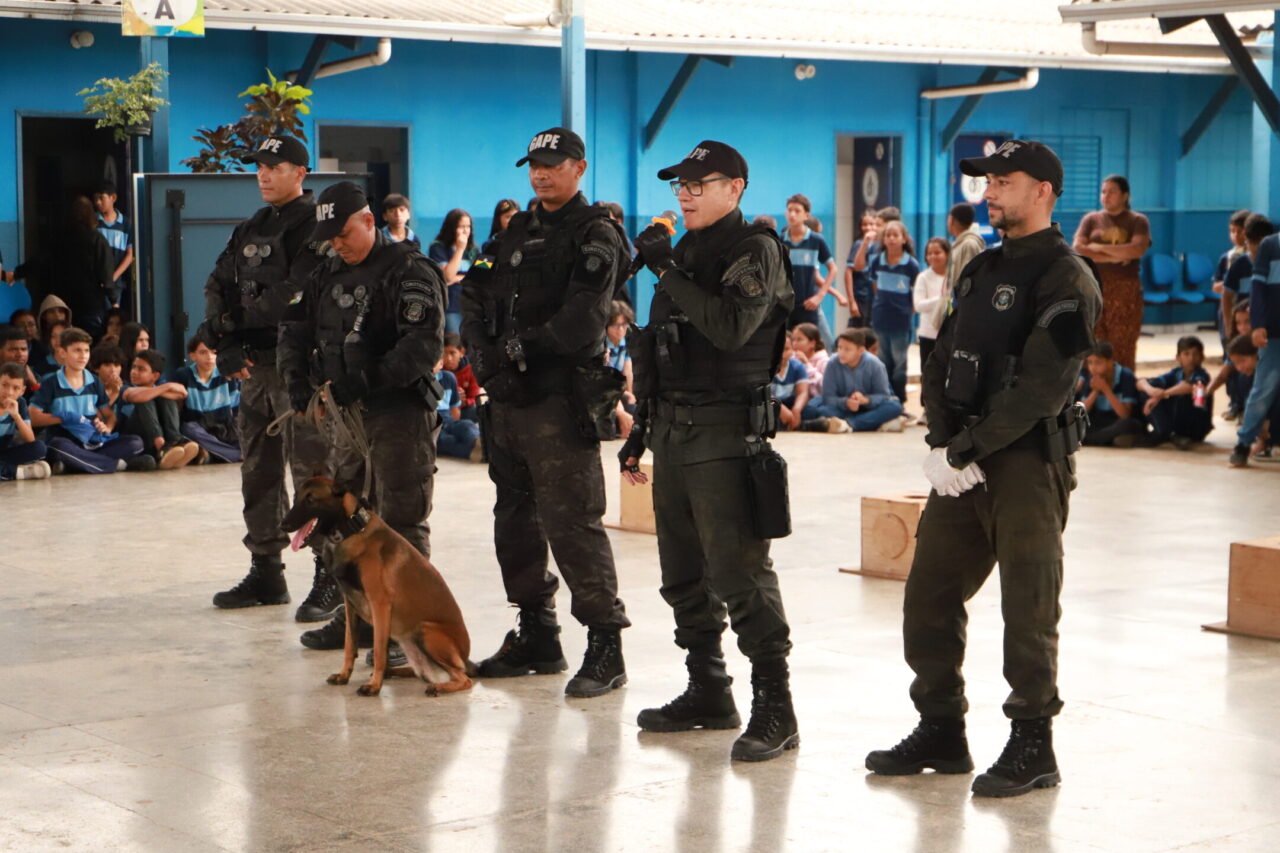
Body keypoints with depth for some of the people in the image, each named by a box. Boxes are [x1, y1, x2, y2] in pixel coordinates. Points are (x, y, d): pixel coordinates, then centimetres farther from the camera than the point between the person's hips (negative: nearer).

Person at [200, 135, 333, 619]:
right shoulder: (250, 230, 19)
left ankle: (331, 579, -7)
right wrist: (225, 344, -5)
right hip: (254, 365, 9)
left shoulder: (314, 225, -6)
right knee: (258, 471, 13)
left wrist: (235, 325, -9)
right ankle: (266, 571, 23)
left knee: (312, 471, -10)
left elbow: (296, 294, -17)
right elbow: (218, 285, 12)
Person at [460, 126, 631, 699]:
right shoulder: (518, 232, 19)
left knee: (571, 522, -11)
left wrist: (523, 348, -14)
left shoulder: (595, 235, -4)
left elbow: (582, 320, -17)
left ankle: (605, 647, -6)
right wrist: (485, 355, -4)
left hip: (561, 401, -8)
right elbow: (480, 302, 13)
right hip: (509, 398, 8)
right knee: (516, 520, 13)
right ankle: (536, 638, 24)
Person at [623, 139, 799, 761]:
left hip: (727, 435, -9)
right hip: (674, 435, 9)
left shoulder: (756, 251, -7)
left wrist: (668, 272, -21)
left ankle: (774, 709, -6)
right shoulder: (686, 252, 18)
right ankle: (707, 692, 24)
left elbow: (731, 327, -24)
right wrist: (642, 428, 22)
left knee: (739, 574, -11)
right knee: (684, 576, 13)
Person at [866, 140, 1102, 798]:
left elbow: (1038, 389, -18)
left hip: (1027, 461, -8)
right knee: (929, 595, 10)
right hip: (964, 463, 8)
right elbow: (941, 364, 12)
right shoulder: (982, 271, 17)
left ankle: (1032, 747, 8)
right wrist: (941, 443, -4)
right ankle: (941, 731, 22)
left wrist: (966, 451, -18)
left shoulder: (1066, 280, -9)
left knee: (1028, 608, -3)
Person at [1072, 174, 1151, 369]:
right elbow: (1078, 249, -4)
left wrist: (1100, 248, -9)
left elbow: (1138, 249, -12)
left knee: (1123, 348, -3)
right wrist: (1113, 257, -11)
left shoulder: (1138, 221, 5)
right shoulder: (1091, 219, 10)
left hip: (1125, 290, -2)